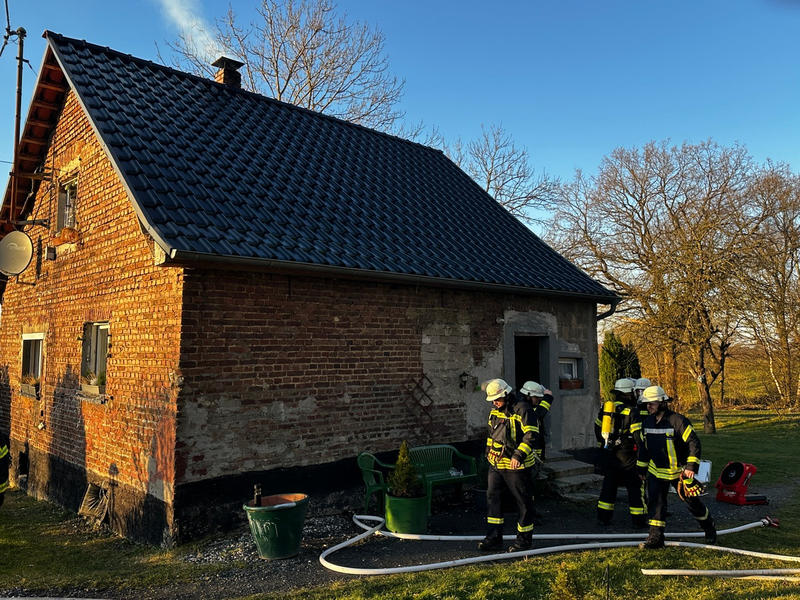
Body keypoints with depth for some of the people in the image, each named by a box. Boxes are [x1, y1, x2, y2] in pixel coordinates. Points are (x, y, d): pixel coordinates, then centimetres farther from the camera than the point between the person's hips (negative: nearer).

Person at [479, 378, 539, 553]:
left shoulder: (523, 409, -16)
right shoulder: (495, 411, 9)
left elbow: (532, 436, -22)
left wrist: (518, 455, -27)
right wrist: (489, 451, 24)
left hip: (517, 465, -7)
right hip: (496, 463, 8)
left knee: (523, 502, 5)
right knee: (492, 496, 8)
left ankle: (524, 539, 19)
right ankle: (494, 537, 17)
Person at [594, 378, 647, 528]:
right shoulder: (632, 411, -14)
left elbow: (597, 428, 14)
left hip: (607, 453, 6)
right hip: (625, 455, -6)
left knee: (609, 483, 14)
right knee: (635, 486, 7)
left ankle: (603, 517, 17)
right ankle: (638, 520, 11)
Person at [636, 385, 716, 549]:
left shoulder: (678, 421, -19)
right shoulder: (647, 422, 1)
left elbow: (694, 442, -17)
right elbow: (644, 446, 12)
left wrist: (691, 466, -22)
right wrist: (641, 468, 15)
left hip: (679, 471, -4)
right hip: (656, 471, 4)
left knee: (692, 501, 10)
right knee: (655, 501, -6)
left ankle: (709, 527, 37)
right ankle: (656, 537, 0)